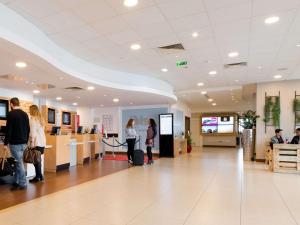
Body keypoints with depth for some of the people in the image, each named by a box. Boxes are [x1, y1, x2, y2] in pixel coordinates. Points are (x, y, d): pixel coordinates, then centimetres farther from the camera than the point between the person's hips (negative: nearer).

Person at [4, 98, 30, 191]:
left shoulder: (11, 114, -10)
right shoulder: (25, 114, 9)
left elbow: (8, 130, -14)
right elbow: (28, 129, 13)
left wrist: (6, 143, -8)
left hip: (15, 143, -6)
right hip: (23, 143, 6)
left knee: (19, 163, -1)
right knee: (18, 162, 15)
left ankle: (23, 184, 6)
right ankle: (16, 182, 23)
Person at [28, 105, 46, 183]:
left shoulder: (32, 119, -8)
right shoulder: (40, 119, 14)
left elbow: (32, 132, -13)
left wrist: (32, 143, -12)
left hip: (36, 142, -8)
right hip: (42, 142, 8)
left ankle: (39, 177, 5)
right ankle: (39, 176, 19)